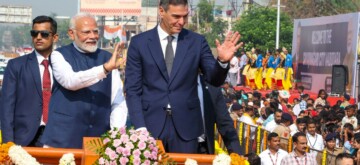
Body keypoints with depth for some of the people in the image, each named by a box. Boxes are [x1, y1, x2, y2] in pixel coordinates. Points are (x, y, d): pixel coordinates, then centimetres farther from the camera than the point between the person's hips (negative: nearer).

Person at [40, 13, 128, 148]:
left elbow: (118, 102, 6)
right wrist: (105, 68, -30)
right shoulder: (60, 55, 1)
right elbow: (70, 81, -21)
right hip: (64, 138, -2)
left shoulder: (107, 58, 9)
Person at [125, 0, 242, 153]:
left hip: (186, 126, 1)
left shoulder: (197, 42, 3)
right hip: (151, 124, -1)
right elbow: (132, 89, 0)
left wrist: (222, 61, -20)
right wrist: (140, 127, -9)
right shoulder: (139, 42, 1)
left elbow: (214, 79, 1)